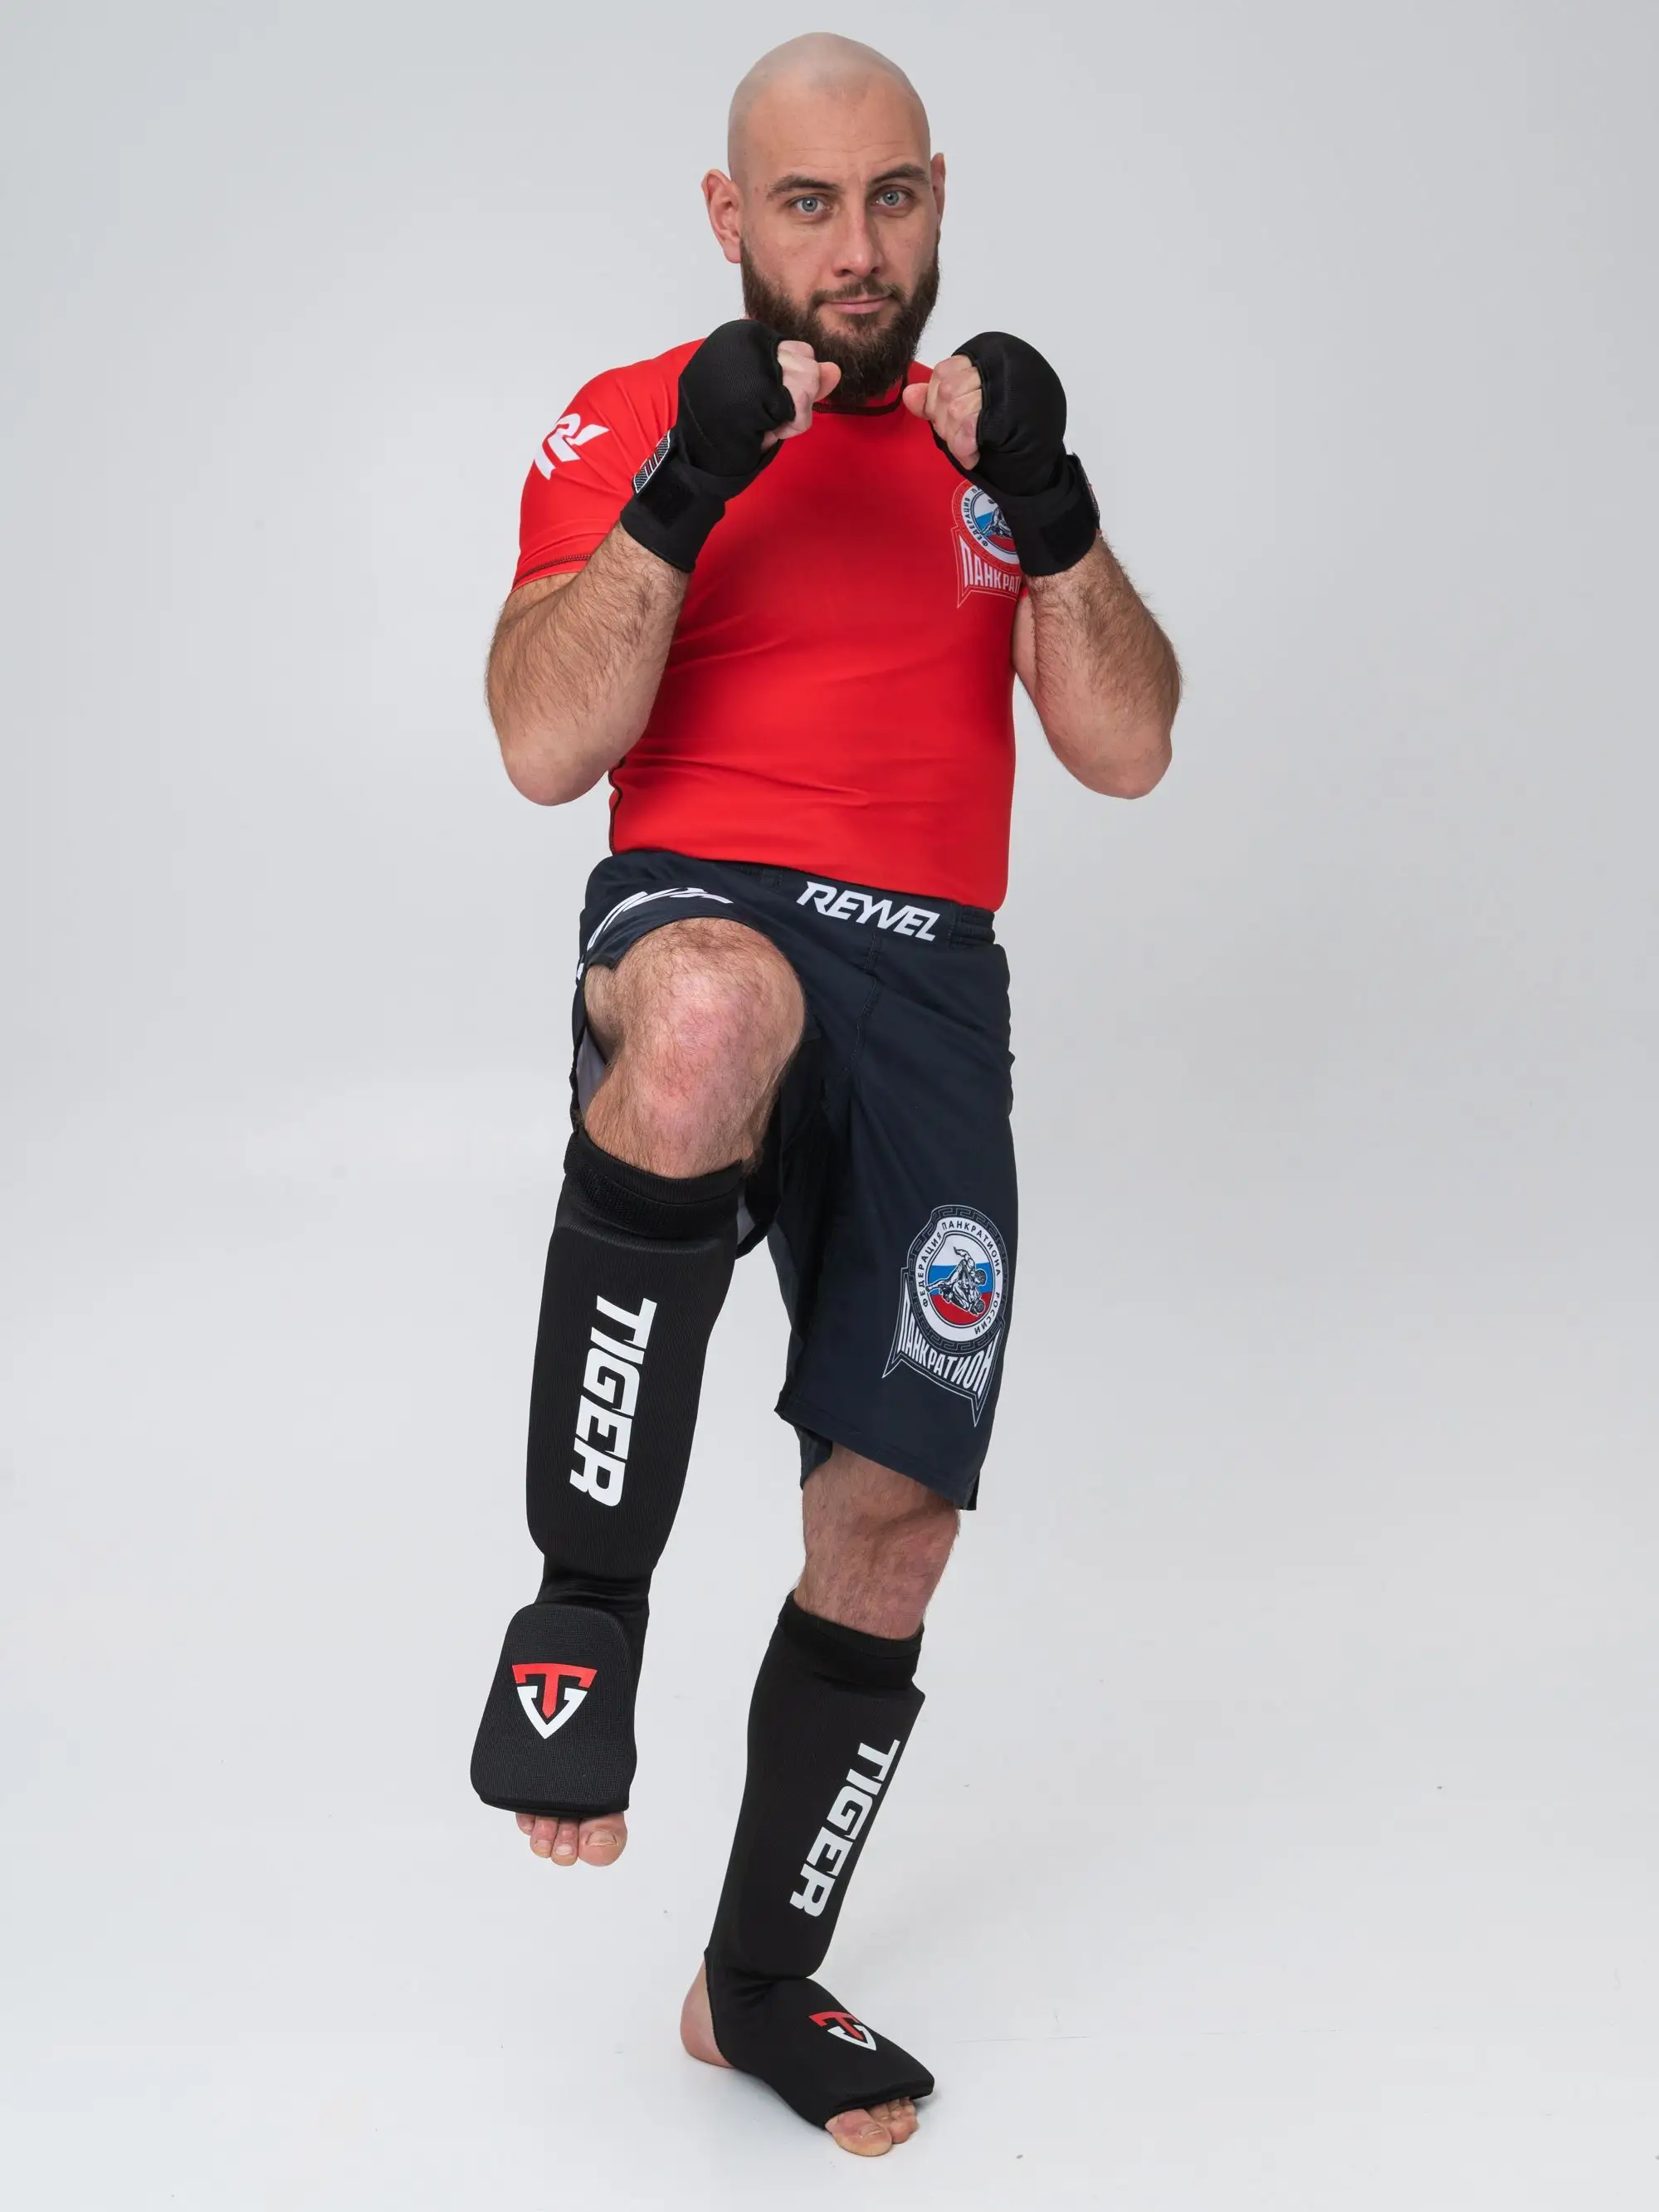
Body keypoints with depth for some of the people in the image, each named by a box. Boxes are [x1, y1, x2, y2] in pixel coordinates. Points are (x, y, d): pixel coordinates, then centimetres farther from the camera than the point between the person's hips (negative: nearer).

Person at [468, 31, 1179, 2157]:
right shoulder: (622, 429, 6)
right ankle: (583, 1604, -27)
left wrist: (1046, 508, -9)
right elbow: (547, 750, -7)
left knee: (891, 1528, 3)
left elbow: (1127, 752, 5)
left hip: (929, 986, 4)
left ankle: (761, 1987, 26)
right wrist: (685, 490, -16)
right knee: (716, 1013, -43)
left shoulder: (989, 444, 16)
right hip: (700, 928, -4)